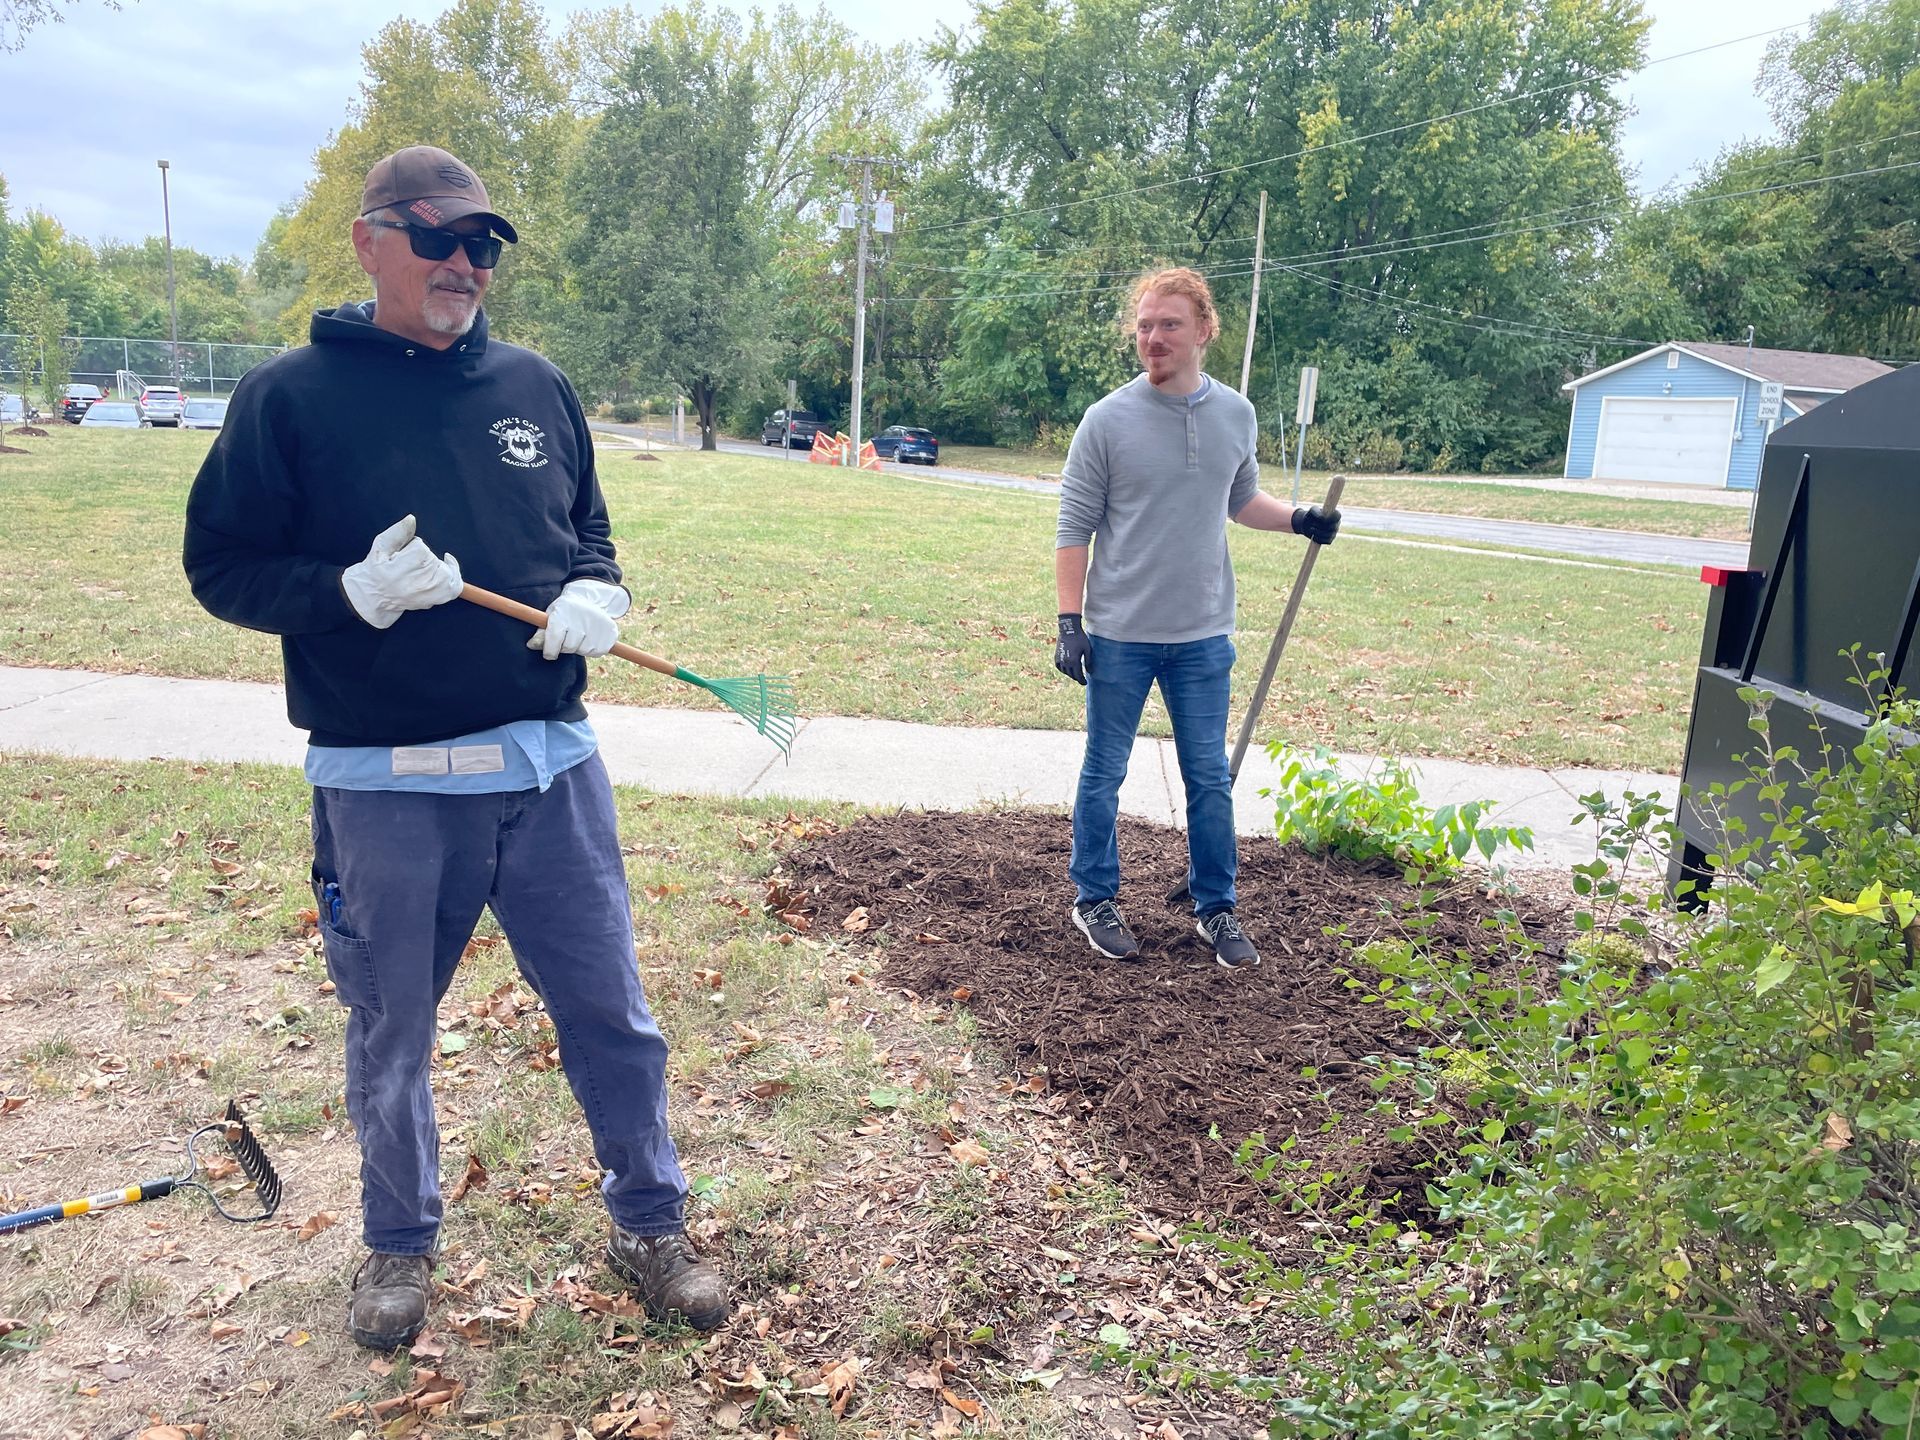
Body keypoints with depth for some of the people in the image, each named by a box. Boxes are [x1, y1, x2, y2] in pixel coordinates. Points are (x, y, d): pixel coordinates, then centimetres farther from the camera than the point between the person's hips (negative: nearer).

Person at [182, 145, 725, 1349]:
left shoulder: (537, 388, 7)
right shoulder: (292, 396, -3)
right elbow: (222, 565, -1)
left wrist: (598, 592, -4)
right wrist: (352, 591, -19)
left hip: (550, 765, 3)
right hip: (382, 786, -2)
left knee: (611, 1011, 9)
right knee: (391, 1034, 15)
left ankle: (651, 1223, 31)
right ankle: (401, 1243, 40)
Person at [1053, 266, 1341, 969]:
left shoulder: (1235, 414, 4)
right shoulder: (1108, 419, -8)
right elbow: (1075, 527, -7)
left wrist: (1298, 519, 3)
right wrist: (1069, 622, -12)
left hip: (1203, 635, 3)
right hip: (1120, 635, -3)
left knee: (1211, 780, 11)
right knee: (1103, 776, 9)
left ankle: (1215, 907, 26)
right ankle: (1095, 901, 26)